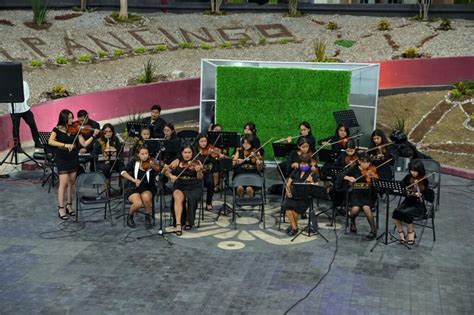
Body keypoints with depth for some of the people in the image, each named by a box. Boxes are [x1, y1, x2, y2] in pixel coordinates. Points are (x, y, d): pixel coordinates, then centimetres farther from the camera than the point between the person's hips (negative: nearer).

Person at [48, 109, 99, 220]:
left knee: (72, 182, 8)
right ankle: (61, 209, -4)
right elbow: (50, 142, -19)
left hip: (73, 158, 4)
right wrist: (65, 145, -27)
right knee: (64, 182, -9)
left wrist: (93, 136, -14)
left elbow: (84, 144, -1)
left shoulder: (75, 130, 3)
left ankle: (69, 205, 21)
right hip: (62, 158, -4)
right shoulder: (57, 129, -5)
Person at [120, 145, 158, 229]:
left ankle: (148, 218, -5)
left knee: (146, 197, -34)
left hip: (147, 188, 1)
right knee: (138, 203, -31)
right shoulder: (134, 162, 1)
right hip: (133, 188, -1)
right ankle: (130, 216, 4)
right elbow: (123, 172, -7)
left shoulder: (151, 164, -2)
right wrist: (134, 180, -19)